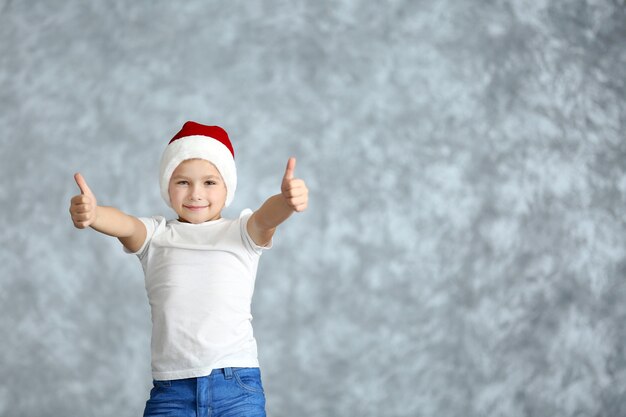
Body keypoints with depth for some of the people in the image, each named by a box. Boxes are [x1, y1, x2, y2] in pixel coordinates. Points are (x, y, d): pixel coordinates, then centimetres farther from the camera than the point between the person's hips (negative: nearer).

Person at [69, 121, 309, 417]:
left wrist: (286, 201, -40)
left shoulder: (241, 232, 6)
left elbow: (266, 217, -16)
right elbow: (125, 225, -13)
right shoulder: (156, 236, 8)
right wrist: (91, 213, -36)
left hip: (237, 385, -1)